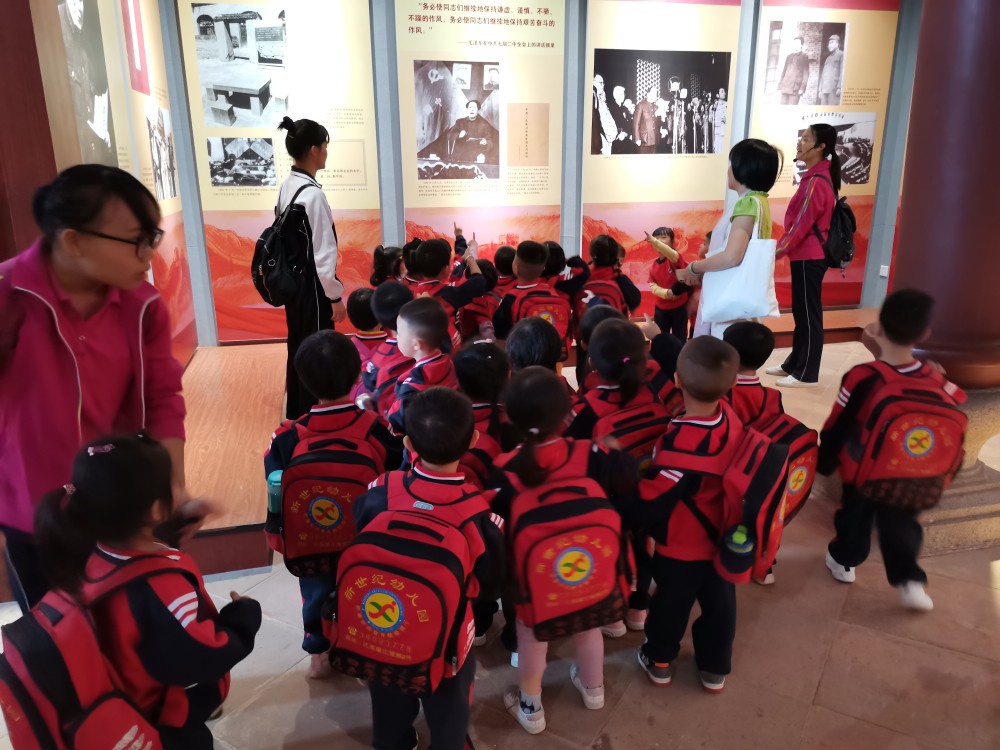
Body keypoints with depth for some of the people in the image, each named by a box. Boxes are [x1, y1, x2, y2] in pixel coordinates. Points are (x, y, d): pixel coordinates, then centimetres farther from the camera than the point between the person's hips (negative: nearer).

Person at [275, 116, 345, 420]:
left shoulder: (287, 186, 6)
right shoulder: (312, 193, -22)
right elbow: (323, 253, -22)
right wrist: (335, 295, -14)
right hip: (312, 284, -9)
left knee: (298, 348, 20)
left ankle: (295, 413, 36)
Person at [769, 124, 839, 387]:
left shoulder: (816, 182, -17)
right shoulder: (817, 177, 14)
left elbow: (801, 225, -20)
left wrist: (778, 252, -17)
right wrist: (783, 249, 19)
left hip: (809, 257, -10)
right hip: (806, 255, 10)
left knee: (809, 315, -4)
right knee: (800, 313, 15)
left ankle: (807, 374, 3)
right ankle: (793, 365, 25)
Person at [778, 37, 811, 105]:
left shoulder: (804, 57, 6)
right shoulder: (789, 56, 20)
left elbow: (806, 73, 0)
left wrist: (802, 88, -10)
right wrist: (780, 85, 11)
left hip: (795, 88, -4)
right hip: (785, 86, 4)